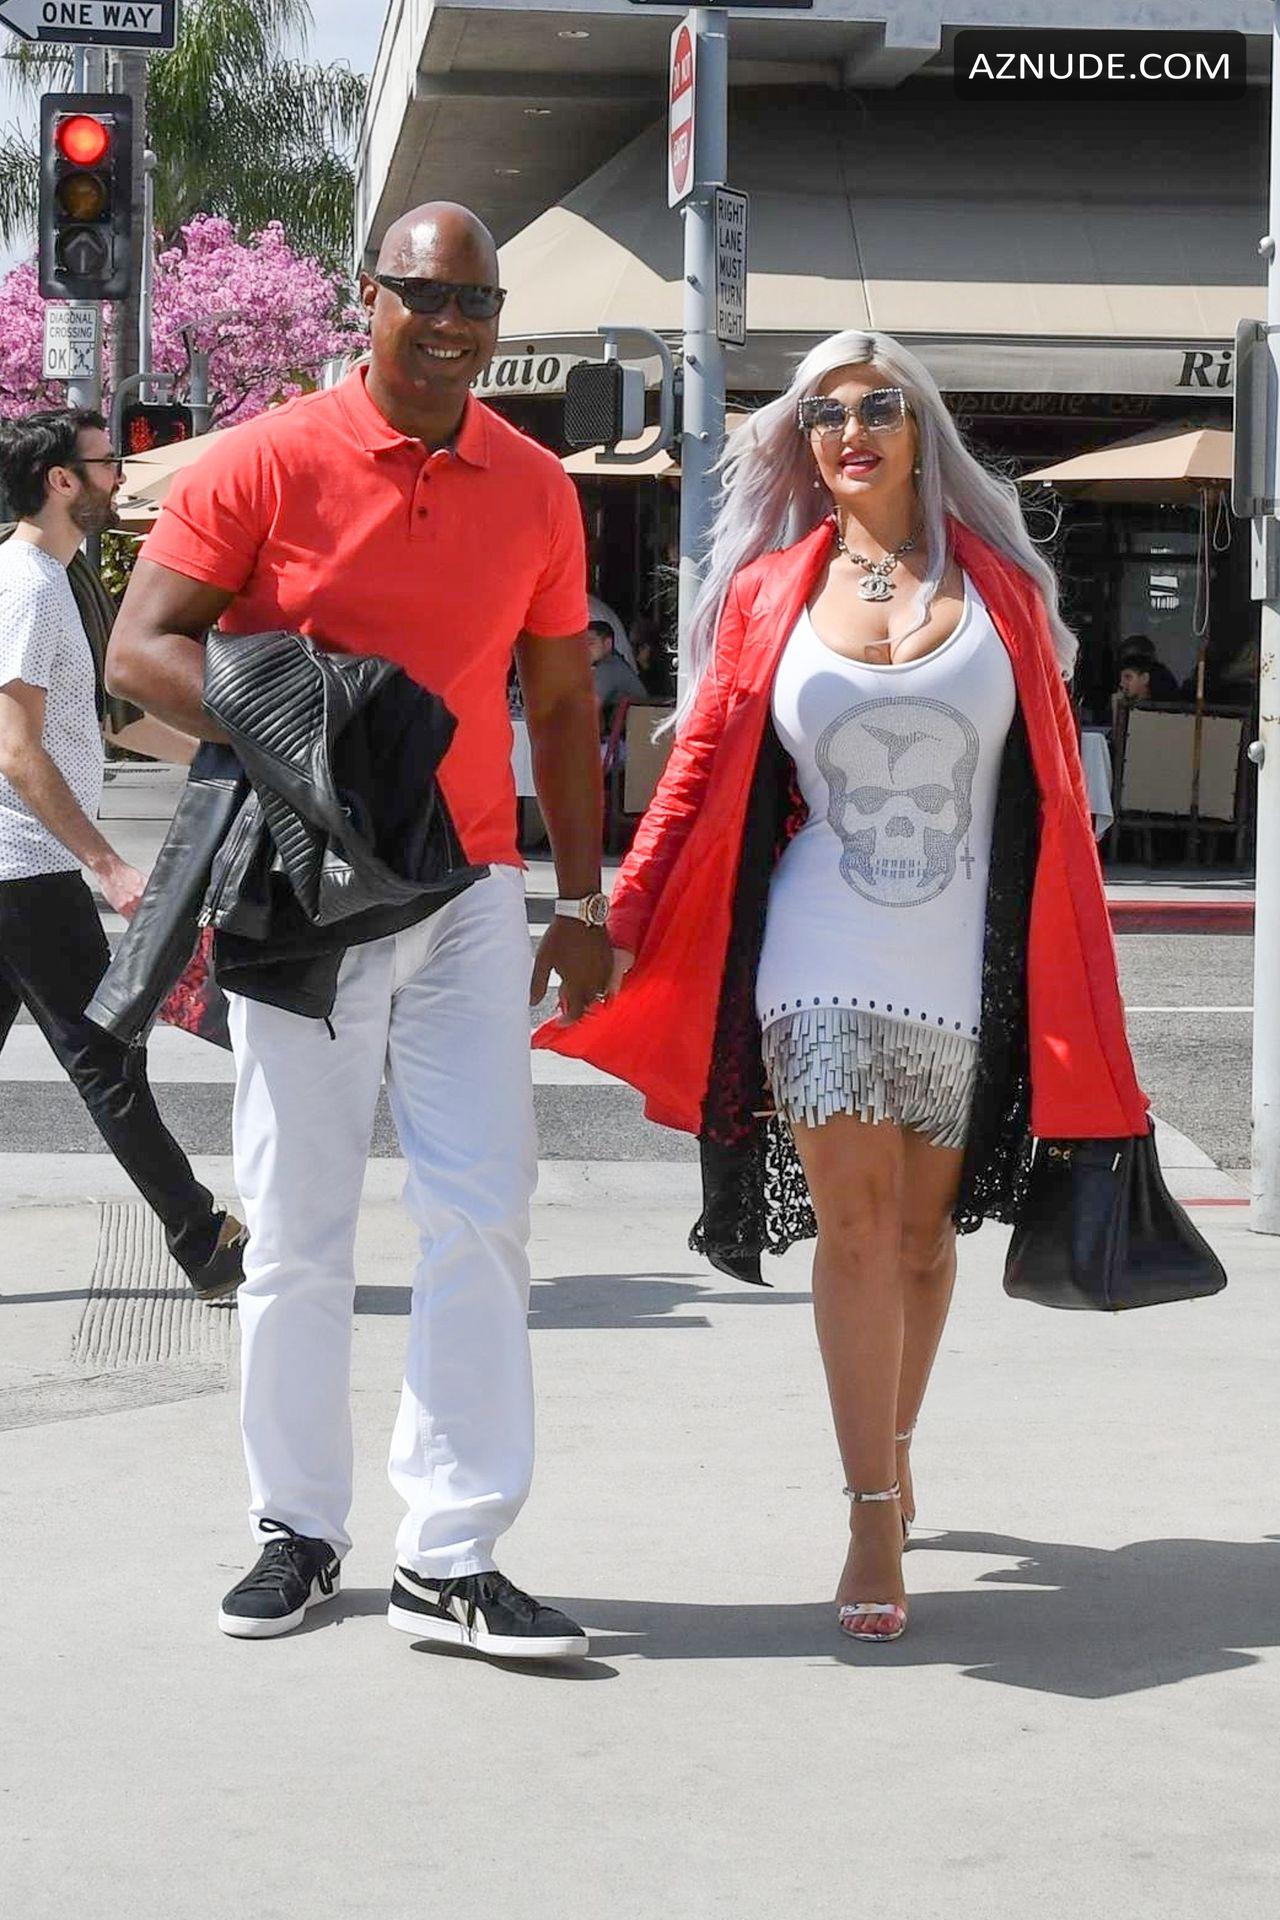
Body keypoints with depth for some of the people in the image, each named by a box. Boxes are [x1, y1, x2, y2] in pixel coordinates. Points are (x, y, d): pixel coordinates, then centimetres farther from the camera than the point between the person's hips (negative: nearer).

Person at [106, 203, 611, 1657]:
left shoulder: (535, 491, 7)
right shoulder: (269, 462, -5)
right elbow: (141, 649, -6)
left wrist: (581, 899, 10)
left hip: (470, 891, 3)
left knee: (483, 1214, -3)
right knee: (296, 1226, 4)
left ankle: (450, 1558, 3)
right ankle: (298, 1529, 19)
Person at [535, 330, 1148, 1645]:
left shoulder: (999, 587, 5)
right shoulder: (771, 592, 5)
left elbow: (1052, 789, 6)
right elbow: (703, 771, 5)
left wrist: (1071, 983, 4)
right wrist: (623, 929, 1)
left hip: (968, 967, 1)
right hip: (823, 957, -1)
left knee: (922, 1230, 8)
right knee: (855, 1221, -10)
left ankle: (891, 1455, 29)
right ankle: (874, 1519, -9)